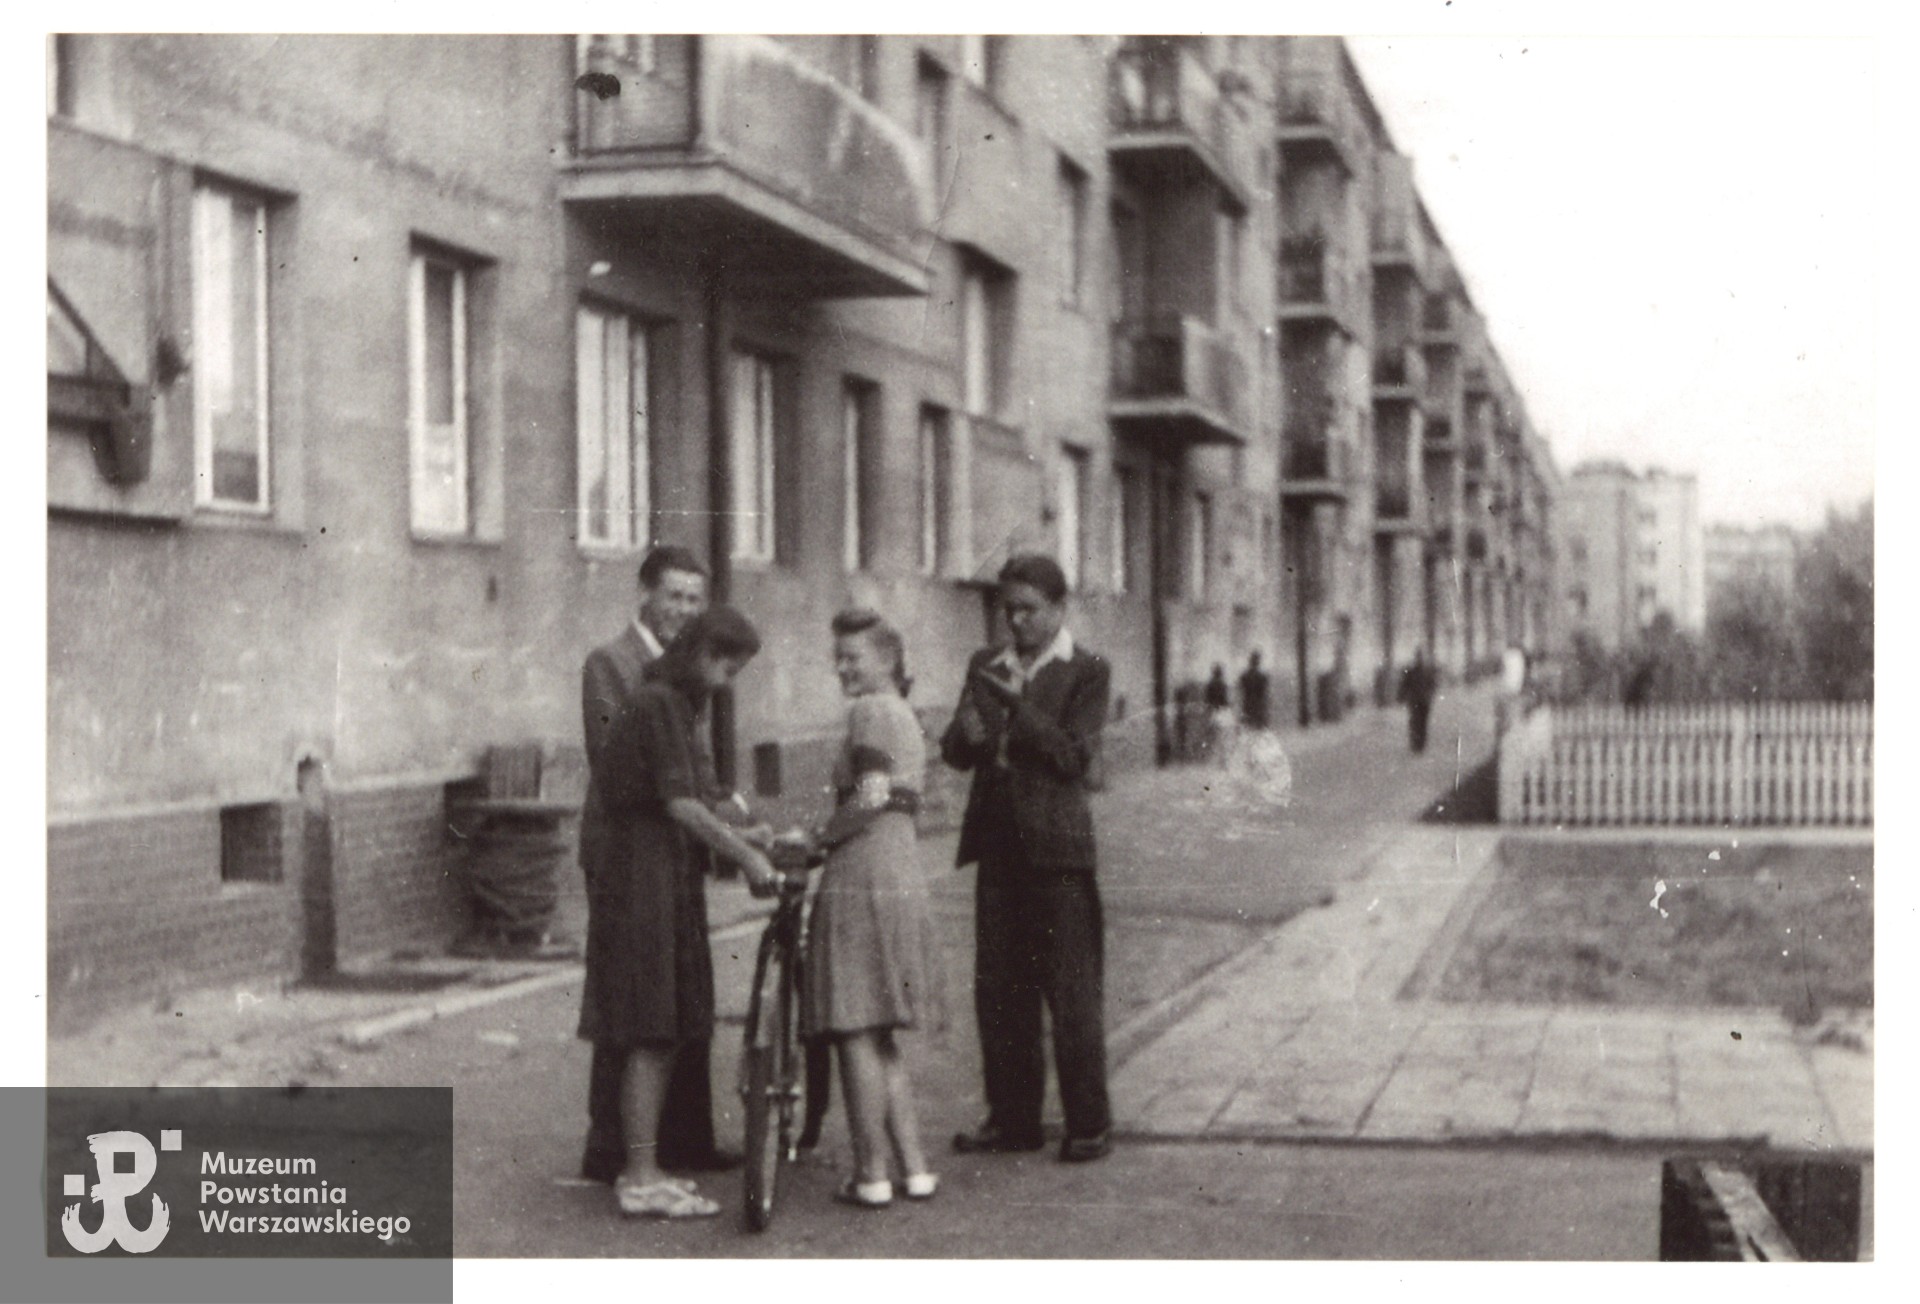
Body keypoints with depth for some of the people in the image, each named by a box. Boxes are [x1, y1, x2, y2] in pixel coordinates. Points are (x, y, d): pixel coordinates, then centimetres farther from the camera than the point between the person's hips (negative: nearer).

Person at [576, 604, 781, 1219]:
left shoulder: (671, 705, 18)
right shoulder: (658, 705, -13)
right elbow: (682, 806, -19)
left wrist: (747, 850, 13)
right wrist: (748, 857, -15)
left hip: (666, 883, 10)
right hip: (646, 882, -10)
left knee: (664, 1035, 11)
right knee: (651, 1035, -7)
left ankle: (642, 1170, 17)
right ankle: (642, 1180, -4)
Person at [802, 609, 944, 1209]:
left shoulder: (870, 711, -8)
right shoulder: (907, 716, 20)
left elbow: (869, 800, -18)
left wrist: (814, 840, -8)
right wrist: (822, 835, 16)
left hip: (862, 882, -10)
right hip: (904, 883, 10)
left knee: (855, 1031, -4)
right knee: (881, 1037, 15)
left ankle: (871, 1175, -2)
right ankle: (915, 1168, 14)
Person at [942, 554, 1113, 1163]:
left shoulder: (1086, 671, -2)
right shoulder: (987, 666, 14)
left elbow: (1075, 756, -12)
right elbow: (954, 752, 10)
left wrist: (1018, 705, -19)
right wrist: (967, 735, -13)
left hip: (1057, 848, -5)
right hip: (997, 844, 6)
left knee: (1071, 992, -2)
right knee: (997, 989, 8)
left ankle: (1088, 1124, 6)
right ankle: (1013, 1118, 18)